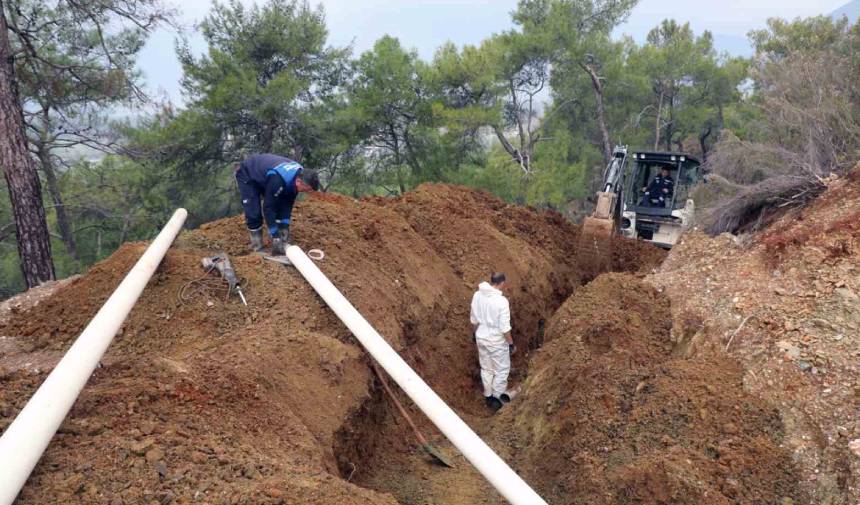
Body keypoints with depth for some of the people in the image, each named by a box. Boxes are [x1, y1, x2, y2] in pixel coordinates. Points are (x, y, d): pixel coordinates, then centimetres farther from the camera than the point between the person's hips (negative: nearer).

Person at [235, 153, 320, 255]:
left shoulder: (299, 175, -19)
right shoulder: (278, 180, -43)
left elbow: (288, 202, -10)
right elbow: (268, 208, -36)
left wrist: (285, 226, -15)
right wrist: (275, 235, -33)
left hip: (263, 173, 7)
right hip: (247, 175, -7)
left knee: (280, 206, -1)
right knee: (253, 213, -14)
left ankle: (282, 243, 7)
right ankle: (258, 248, -1)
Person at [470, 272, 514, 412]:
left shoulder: (477, 295, -8)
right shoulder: (501, 301, -26)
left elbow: (473, 319, 4)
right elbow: (504, 328, -21)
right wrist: (511, 343, -7)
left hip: (481, 338, 6)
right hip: (497, 341, -6)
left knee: (486, 369, 22)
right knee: (501, 370, 15)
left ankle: (488, 396, 36)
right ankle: (497, 397, 25)